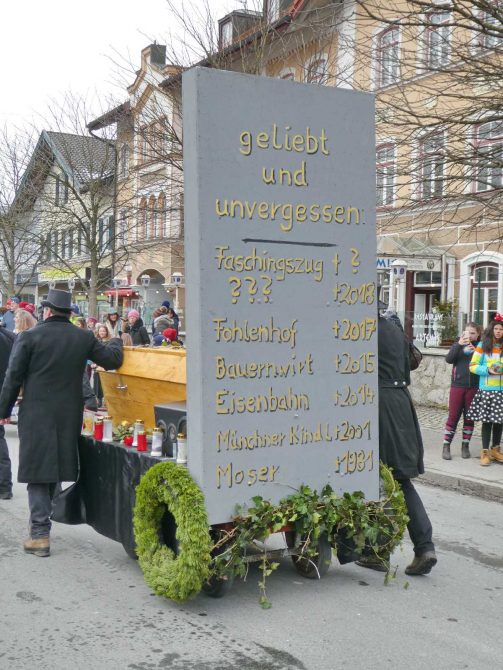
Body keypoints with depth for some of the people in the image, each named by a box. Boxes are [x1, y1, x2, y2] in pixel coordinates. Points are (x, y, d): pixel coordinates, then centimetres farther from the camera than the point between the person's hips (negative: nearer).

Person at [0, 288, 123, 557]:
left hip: (36, 415, -4)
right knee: (56, 466, 18)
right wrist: (115, 342, 25)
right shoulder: (84, 338, 1)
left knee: (37, 470, 1)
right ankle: (40, 520, 32)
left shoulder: (28, 337, -8)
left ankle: (40, 534, -3)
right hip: (69, 415, 4)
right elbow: (112, 359, 3)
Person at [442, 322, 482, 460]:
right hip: (457, 385, 0)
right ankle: (446, 446, 7)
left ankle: (465, 446, 19)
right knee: (453, 416, 2)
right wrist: (459, 344, -19)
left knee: (469, 417, 8)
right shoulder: (458, 345, 5)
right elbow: (449, 359, -8)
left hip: (473, 387, 1)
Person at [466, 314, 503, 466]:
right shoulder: (483, 345, -2)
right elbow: (473, 366, -3)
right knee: (487, 420, 0)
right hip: (486, 389, -3)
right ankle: (485, 452, 8)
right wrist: (488, 370, -16)